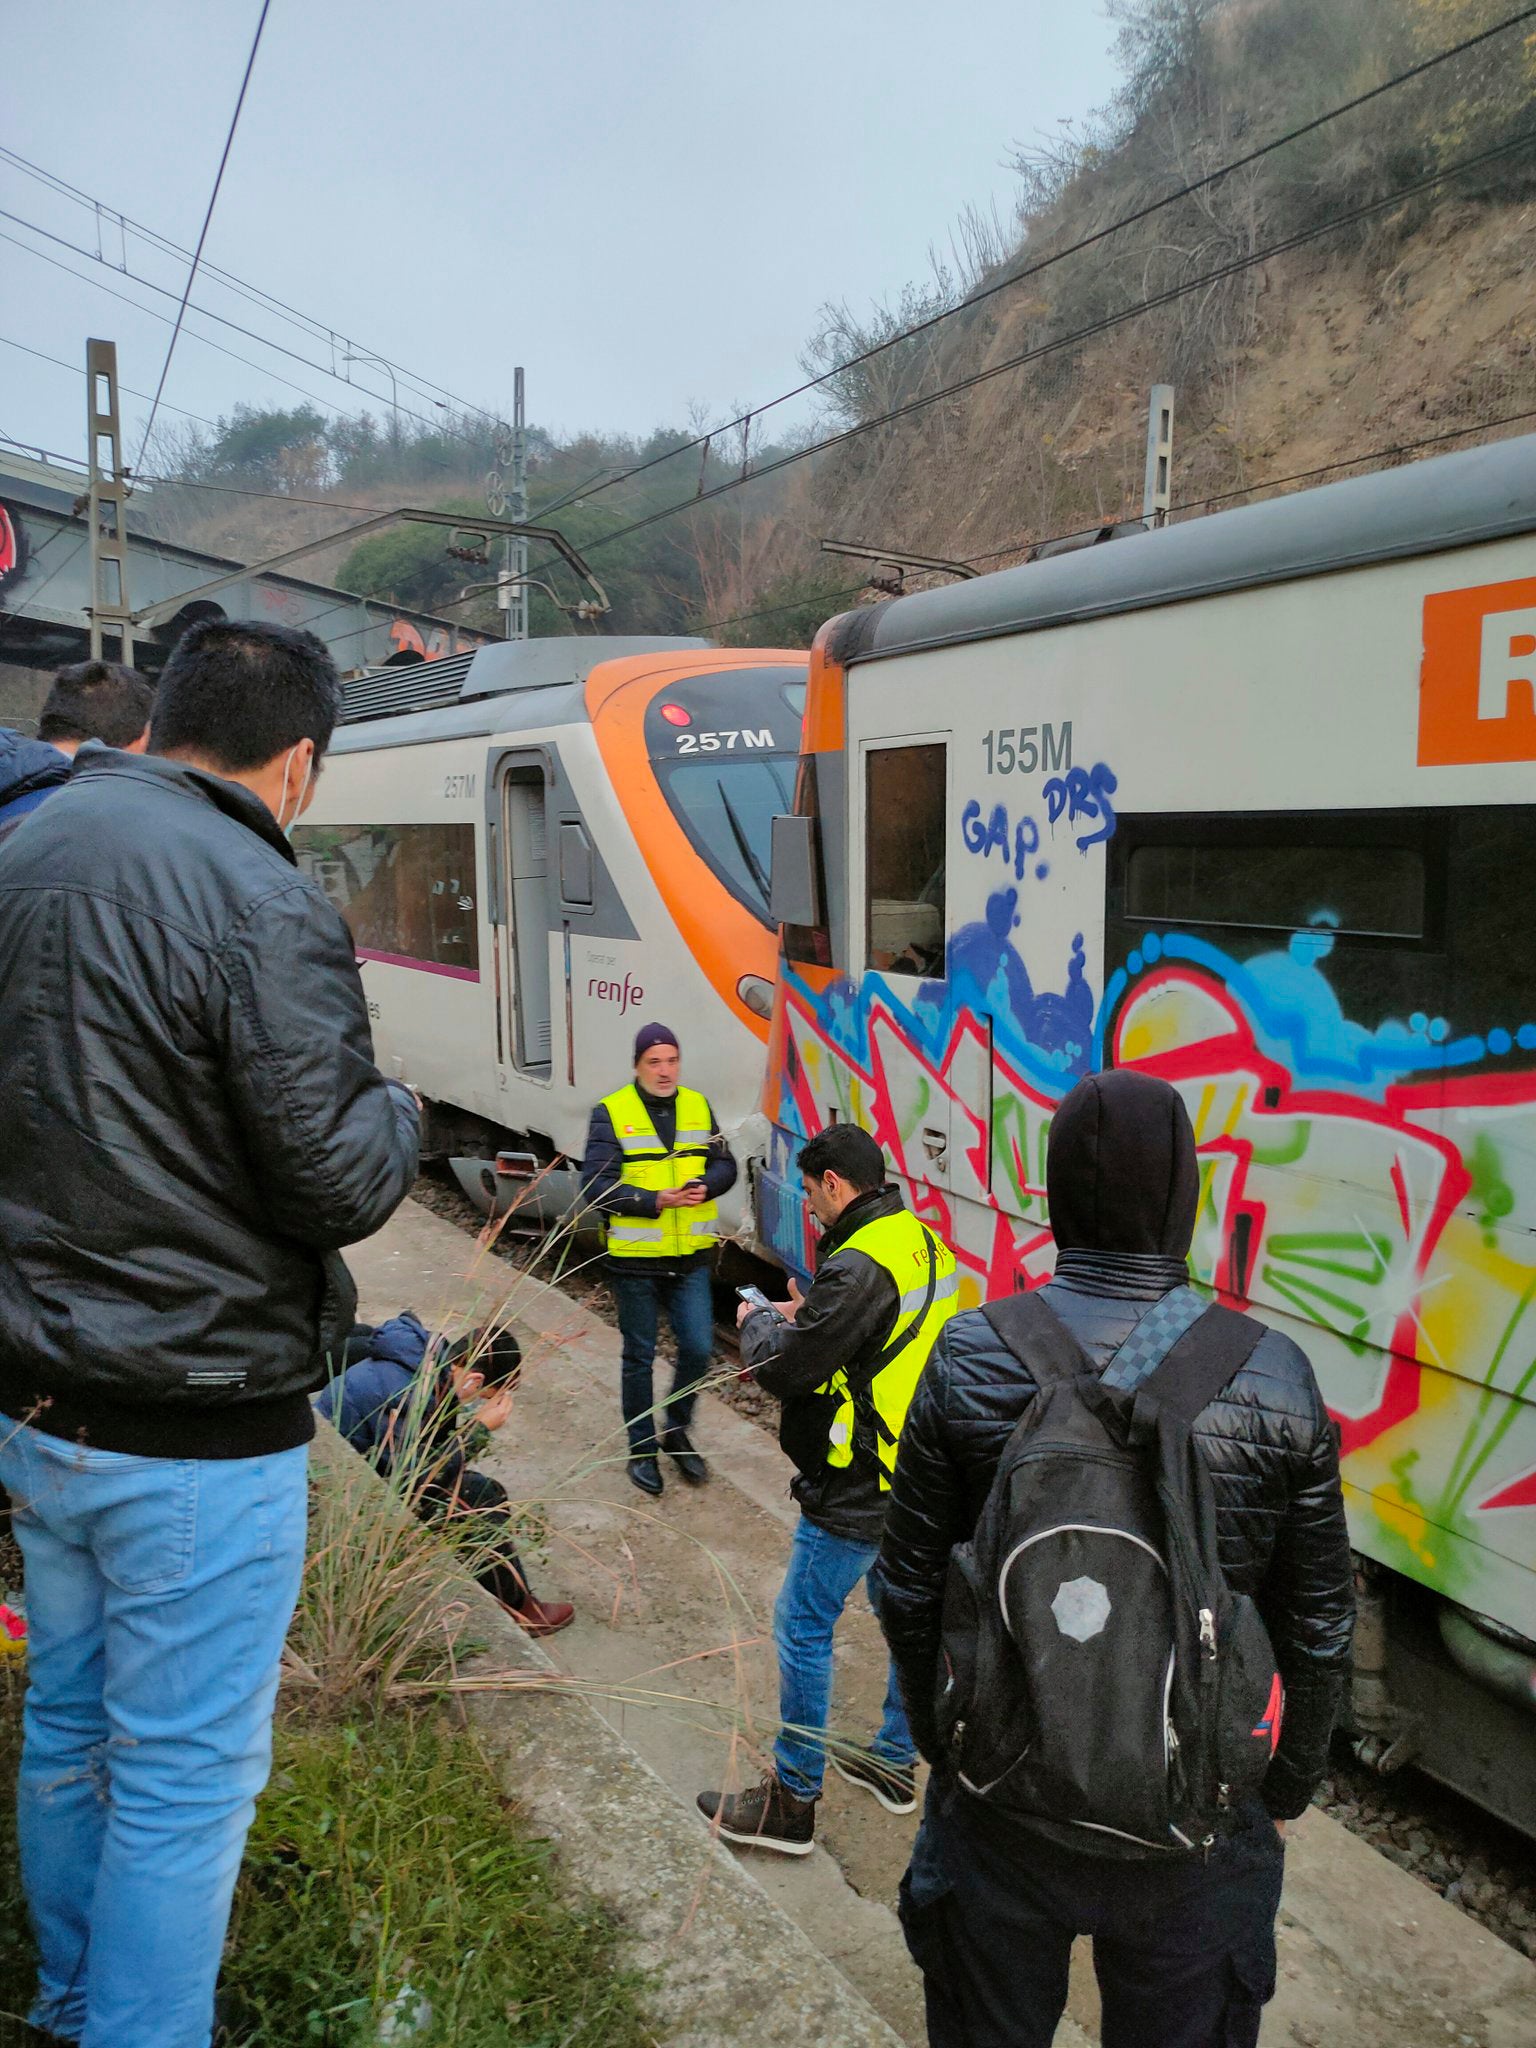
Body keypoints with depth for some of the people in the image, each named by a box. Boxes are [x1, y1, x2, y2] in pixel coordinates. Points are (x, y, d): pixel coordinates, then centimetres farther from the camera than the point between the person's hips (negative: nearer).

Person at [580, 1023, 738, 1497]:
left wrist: (705, 1185, -15)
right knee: (639, 1357, 10)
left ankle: (676, 1432, 30)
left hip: (691, 1258, 3)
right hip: (635, 1261, -3)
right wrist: (656, 1200, -24)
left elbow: (724, 1165, 8)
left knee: (698, 1350, 5)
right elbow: (596, 1187, -15)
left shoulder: (697, 1106, 5)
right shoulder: (611, 1113, -9)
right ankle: (641, 1448, 27)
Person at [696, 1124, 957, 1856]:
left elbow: (784, 1370, -23)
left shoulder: (859, 1267, -26)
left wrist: (756, 1322, -3)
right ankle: (894, 1763, 39)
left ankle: (791, 1802, 16)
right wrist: (803, 1317, 11)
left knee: (803, 1629, 4)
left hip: (858, 1494, -9)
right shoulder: (925, 1244, 3)